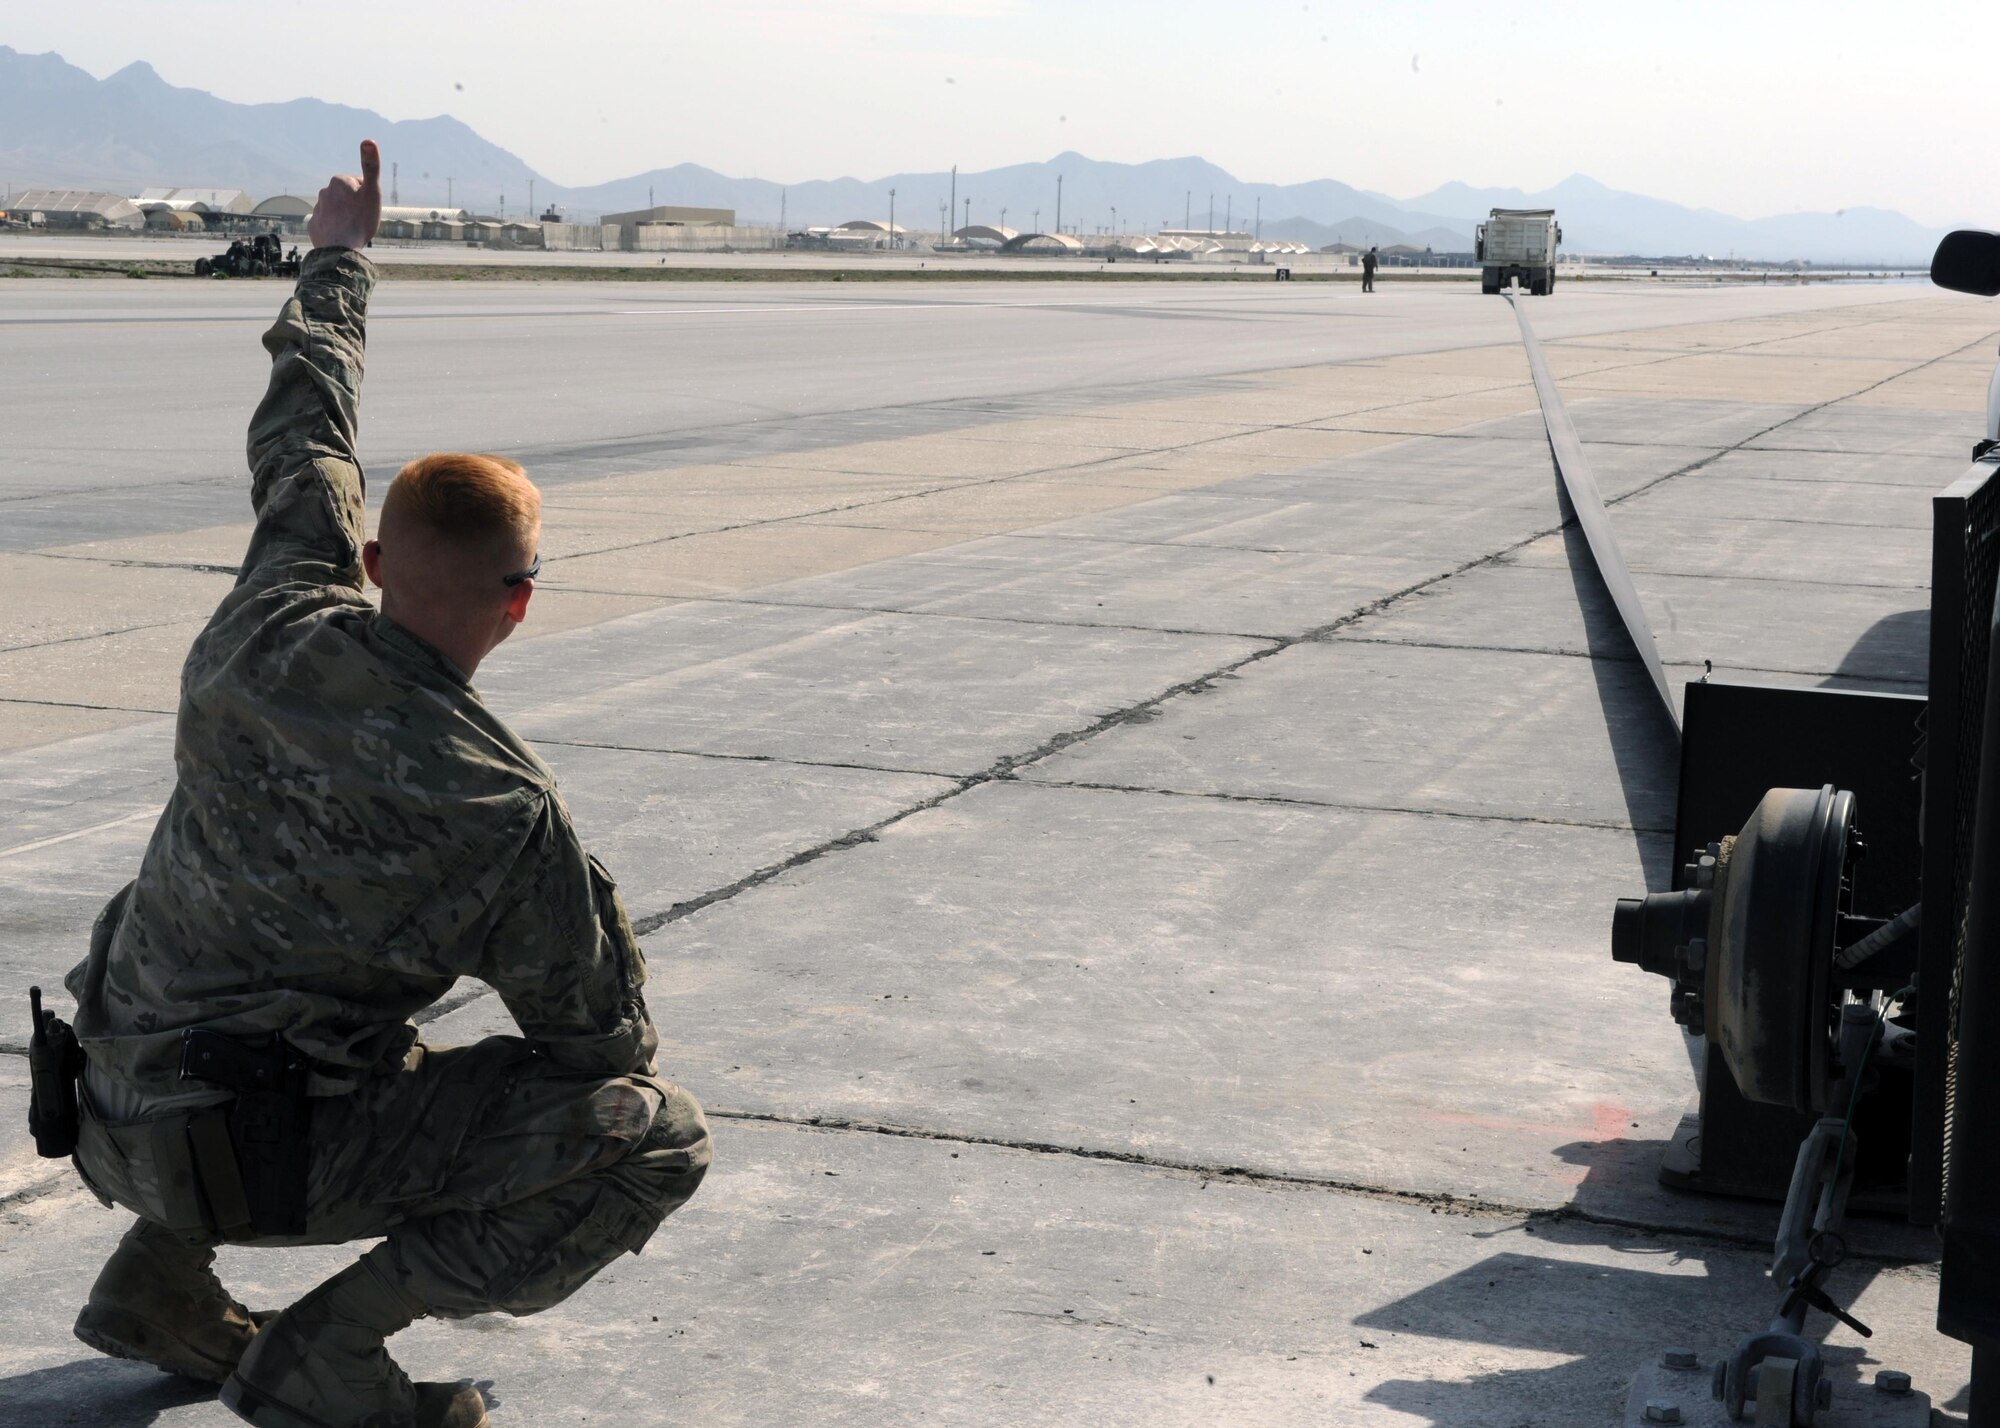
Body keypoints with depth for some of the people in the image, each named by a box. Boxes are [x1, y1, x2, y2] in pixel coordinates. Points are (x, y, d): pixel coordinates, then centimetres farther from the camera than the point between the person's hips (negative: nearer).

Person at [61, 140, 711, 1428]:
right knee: (661, 1137, -9)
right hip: (259, 1151, -7)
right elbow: (606, 1043, -9)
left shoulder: (272, 630, -6)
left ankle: (161, 1270, 25)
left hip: (118, 1106, 7)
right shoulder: (504, 810, -21)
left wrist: (341, 255, 29)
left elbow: (304, 437, 14)